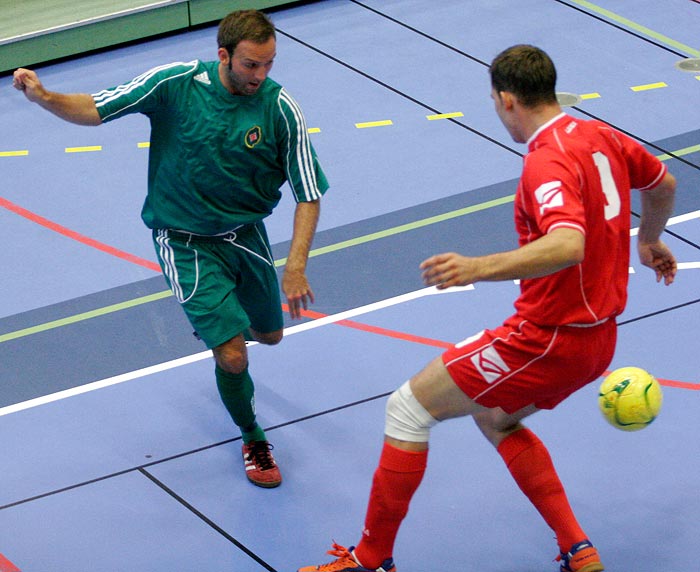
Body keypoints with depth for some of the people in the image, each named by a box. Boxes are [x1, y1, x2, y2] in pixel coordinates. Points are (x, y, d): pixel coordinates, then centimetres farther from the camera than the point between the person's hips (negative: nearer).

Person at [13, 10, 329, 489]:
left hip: (246, 233, 3)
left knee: (268, 335, 23)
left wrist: (296, 266, -23)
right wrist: (44, 96, -31)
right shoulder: (175, 84, -20)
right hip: (185, 241, -3)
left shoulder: (281, 108, -17)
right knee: (232, 356, -13)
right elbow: (95, 110, -11)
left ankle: (219, 317, 60)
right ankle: (253, 439, 17)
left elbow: (309, 194, -13)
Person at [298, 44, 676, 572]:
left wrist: (477, 268, -46)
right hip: (598, 337, 9)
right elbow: (664, 184, 24)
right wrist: (650, 242, 44)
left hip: (548, 340, -9)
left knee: (407, 408, 1)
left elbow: (568, 246, -40)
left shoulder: (548, 162, -22)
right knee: (496, 420, 31)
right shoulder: (600, 137, 5)